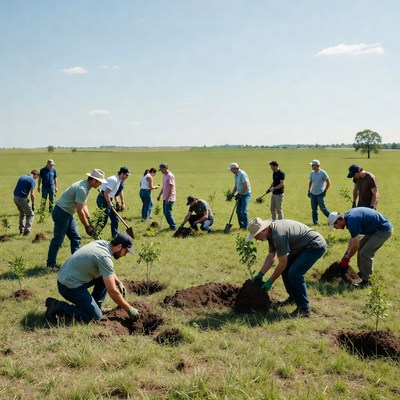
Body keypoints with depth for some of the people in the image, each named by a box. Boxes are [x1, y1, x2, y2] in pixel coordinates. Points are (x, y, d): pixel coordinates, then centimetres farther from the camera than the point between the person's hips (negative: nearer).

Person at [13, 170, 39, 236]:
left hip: (15, 197, 8)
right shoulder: (32, 180, -8)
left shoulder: (21, 177, 16)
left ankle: (21, 230, 31)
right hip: (22, 198, -8)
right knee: (30, 214, 6)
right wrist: (33, 204, -6)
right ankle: (26, 231, -2)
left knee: (22, 214, 27)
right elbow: (32, 194, -14)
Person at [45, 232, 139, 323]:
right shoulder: (105, 257, -23)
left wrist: (119, 282, 19)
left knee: (105, 276, 13)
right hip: (69, 287, -10)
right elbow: (112, 291, -20)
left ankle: (95, 306, 16)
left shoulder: (102, 243, 3)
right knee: (96, 316, -9)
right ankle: (58, 307, -6)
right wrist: (129, 309, -11)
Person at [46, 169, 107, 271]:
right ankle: (50, 264, 3)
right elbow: (80, 211, -23)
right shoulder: (82, 189, -24)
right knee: (58, 239, -5)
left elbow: (84, 205, 14)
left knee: (76, 238, 11)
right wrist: (87, 227, -16)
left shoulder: (85, 186, 7)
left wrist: (90, 220, 5)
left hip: (68, 213, 10)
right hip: (61, 212, -10)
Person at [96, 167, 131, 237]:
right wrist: (109, 203, -18)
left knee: (115, 219, 10)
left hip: (108, 200, 10)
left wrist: (122, 203, 20)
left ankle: (115, 235, 17)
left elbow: (120, 191, 23)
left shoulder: (120, 180, 10)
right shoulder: (114, 180, -21)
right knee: (103, 220, -7)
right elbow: (106, 193, -26)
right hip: (103, 200, -10)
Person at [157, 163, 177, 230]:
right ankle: (172, 225, 18)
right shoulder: (164, 176, 15)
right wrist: (159, 195, 24)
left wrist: (168, 198, -25)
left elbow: (171, 188, -20)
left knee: (168, 212, -11)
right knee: (165, 212, 12)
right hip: (165, 198, 10)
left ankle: (173, 227, -5)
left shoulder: (170, 176, -15)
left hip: (170, 198, -10)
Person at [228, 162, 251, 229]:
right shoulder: (236, 175, 13)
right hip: (240, 195, 9)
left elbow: (246, 186, -22)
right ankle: (241, 225, 19)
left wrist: (239, 194, -19)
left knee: (244, 211, -12)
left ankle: (246, 226, -6)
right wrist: (232, 194, 10)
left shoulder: (242, 174, -17)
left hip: (246, 194, -9)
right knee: (238, 211, 10)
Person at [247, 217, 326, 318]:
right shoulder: (271, 232, 1)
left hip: (316, 246, -11)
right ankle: (293, 297, 26)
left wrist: (270, 281, -12)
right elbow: (271, 256, 10)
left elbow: (282, 263, -22)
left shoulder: (278, 235, -29)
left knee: (294, 273, -20)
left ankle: (304, 309, -10)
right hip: (303, 246, 11)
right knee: (285, 269, 11)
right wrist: (261, 274, 5)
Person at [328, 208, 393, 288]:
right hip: (376, 228, 10)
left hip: (384, 230, -10)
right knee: (361, 247, 18)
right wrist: (346, 254, 17)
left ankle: (365, 280, 0)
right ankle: (363, 272, 30)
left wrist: (346, 258, -3)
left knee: (365, 253, -13)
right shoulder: (347, 216, 3)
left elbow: (355, 246, -17)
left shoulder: (352, 221, -26)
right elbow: (352, 238, 16)